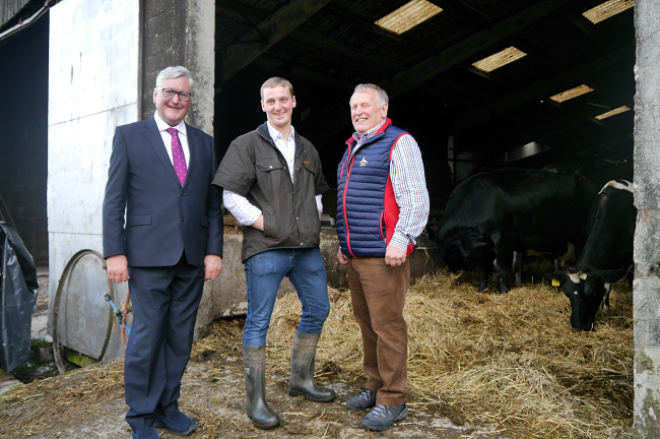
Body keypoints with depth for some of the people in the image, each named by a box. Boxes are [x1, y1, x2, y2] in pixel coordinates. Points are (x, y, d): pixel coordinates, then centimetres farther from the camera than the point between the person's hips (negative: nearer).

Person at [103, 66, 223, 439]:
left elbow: (213, 202, 11)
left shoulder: (205, 143, 15)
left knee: (181, 337, 10)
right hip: (149, 254, -3)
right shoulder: (129, 135, 6)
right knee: (147, 335, 1)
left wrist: (214, 250, 3)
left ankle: (168, 407, 26)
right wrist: (115, 251, -7)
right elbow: (114, 199, 1)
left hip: (192, 257, 4)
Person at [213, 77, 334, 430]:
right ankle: (255, 400, 13)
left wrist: (314, 217, 12)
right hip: (265, 247, -6)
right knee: (258, 321, -1)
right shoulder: (248, 144, -1)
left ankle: (301, 379, 33)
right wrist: (264, 224, -10)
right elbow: (231, 195, -8)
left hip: (307, 246, 6)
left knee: (318, 309, 13)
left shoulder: (307, 149, 17)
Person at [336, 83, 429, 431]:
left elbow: (416, 199, -14)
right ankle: (375, 387, 28)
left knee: (387, 326, -4)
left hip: (383, 255, -9)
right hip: (355, 256, 9)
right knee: (367, 323, 15)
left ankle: (392, 401, 9)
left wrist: (401, 239, -23)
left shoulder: (398, 143, -6)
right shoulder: (353, 148, 21)